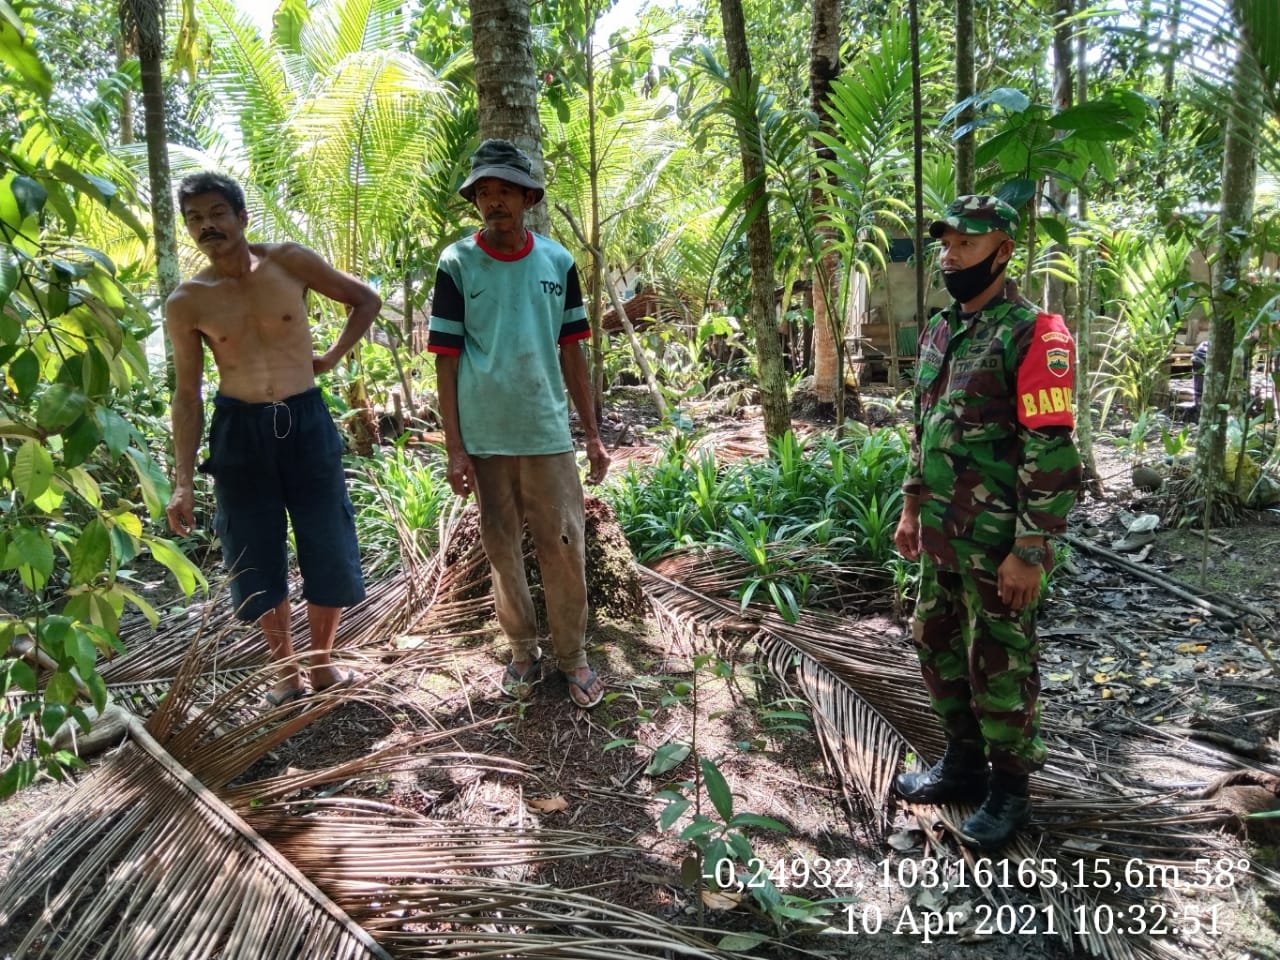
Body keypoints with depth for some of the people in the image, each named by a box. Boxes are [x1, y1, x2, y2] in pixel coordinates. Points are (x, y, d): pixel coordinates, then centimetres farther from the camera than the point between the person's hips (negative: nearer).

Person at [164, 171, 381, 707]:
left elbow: (366, 300, 8)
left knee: (330, 554, 5)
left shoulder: (289, 262, -4)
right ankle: (286, 672, 25)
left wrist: (331, 359, 2)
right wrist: (183, 481, -6)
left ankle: (322, 663, 26)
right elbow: (187, 396, 0)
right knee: (258, 562, 6)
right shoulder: (186, 303, -3)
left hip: (306, 421, 0)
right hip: (240, 431, 0)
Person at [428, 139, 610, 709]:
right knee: (502, 552, 10)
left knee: (563, 548, 3)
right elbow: (446, 359, -2)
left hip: (548, 433, 1)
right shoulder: (456, 265, -2)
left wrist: (592, 433, 6)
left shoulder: (558, 262, 4)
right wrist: (454, 447, -7)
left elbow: (571, 352, 8)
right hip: (484, 439, -1)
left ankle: (573, 657, 20)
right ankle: (523, 652, 27)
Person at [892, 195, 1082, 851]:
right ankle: (962, 763, 37)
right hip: (941, 537, 8)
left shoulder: (1030, 334, -15)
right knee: (938, 649, 18)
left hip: (997, 544, -8)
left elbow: (1051, 453, -19)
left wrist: (1029, 551, -20)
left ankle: (1009, 790, 24)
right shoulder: (938, 331, 10)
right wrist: (912, 508, 17)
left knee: (998, 667, 5)